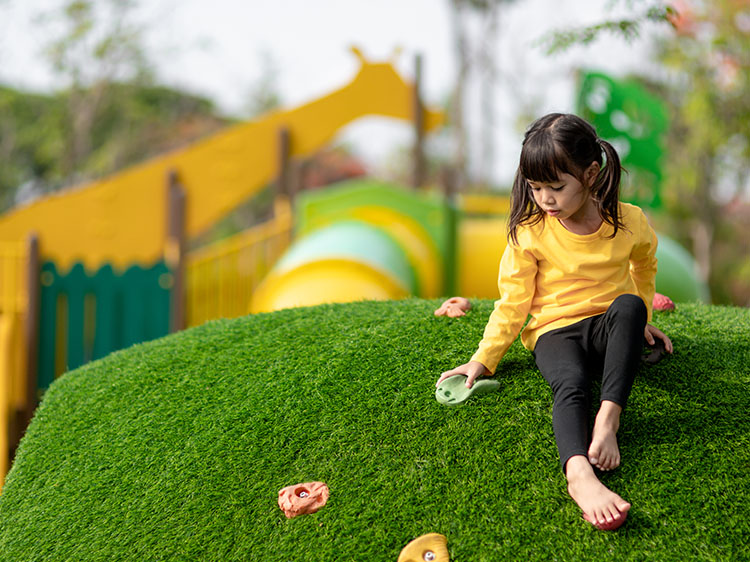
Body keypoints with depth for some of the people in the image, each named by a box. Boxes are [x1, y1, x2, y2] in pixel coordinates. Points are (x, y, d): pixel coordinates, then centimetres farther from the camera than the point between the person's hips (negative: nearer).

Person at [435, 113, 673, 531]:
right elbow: (513, 301, -1)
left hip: (608, 326, 1)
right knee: (570, 384, -35)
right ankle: (580, 474, -60)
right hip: (555, 330, -1)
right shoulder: (530, 233, -6)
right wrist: (484, 358, -5)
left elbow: (644, 265, 20)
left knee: (628, 306, -35)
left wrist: (640, 318, 22)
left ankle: (609, 417, -36)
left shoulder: (629, 222, -3)